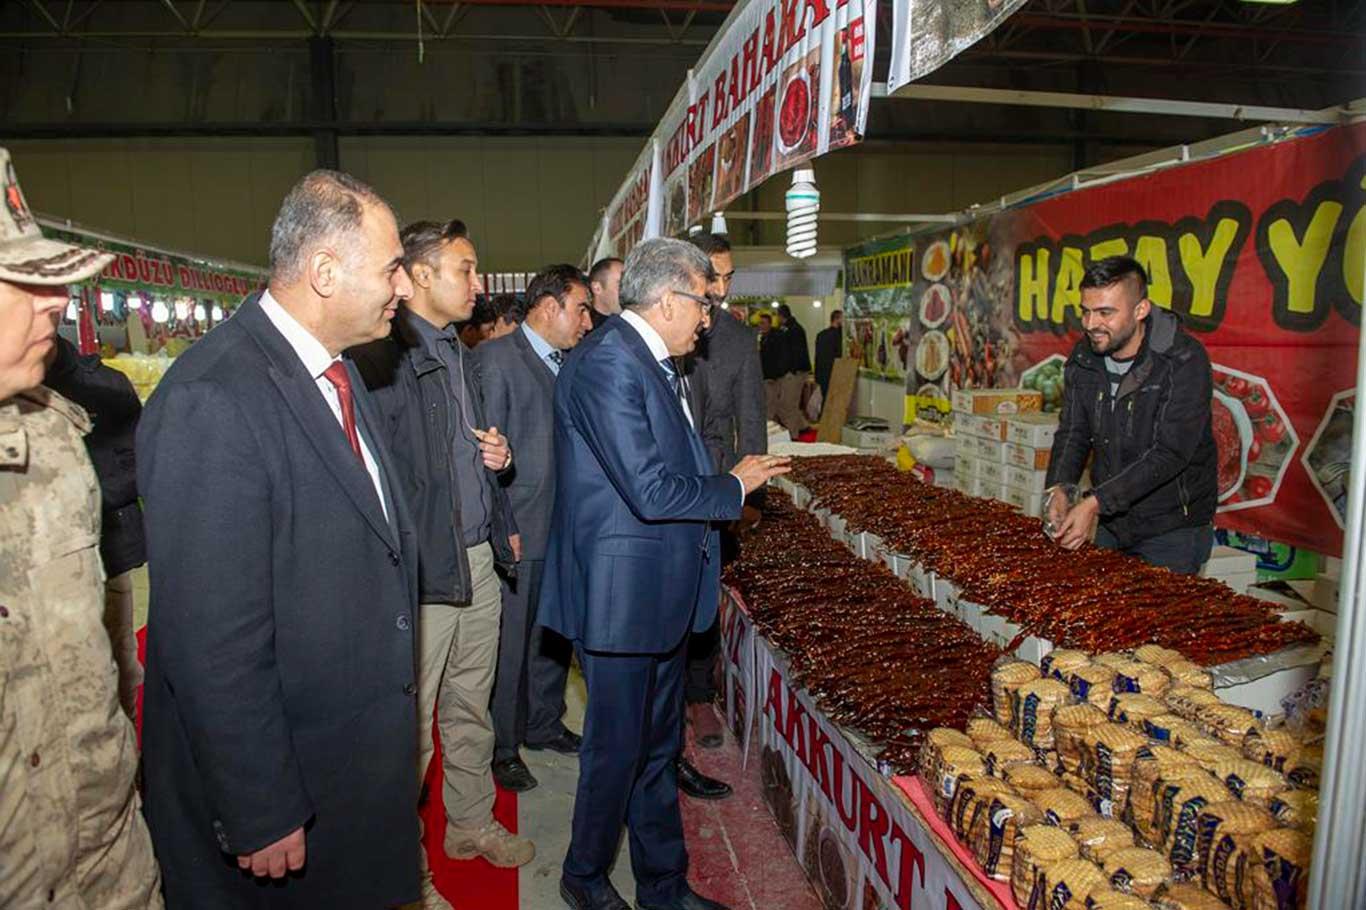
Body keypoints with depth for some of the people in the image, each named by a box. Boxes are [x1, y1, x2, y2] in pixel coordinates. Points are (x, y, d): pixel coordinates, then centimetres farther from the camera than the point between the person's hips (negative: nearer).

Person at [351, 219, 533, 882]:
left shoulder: (462, 355, 15)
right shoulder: (385, 354, -15)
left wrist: (499, 455, 5)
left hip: (480, 561, 8)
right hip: (422, 572, -8)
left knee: (471, 708, 21)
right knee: (412, 722, 6)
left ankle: (472, 822, 40)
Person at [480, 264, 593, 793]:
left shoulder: (569, 363, 11)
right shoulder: (497, 359, -11)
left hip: (564, 530, 7)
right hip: (518, 533, -7)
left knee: (554, 635, 18)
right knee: (510, 643, 6)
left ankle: (544, 725, 37)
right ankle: (502, 747, 24)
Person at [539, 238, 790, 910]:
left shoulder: (652, 361, 12)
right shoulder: (607, 364, -21)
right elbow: (650, 491, -25)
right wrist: (734, 488, -11)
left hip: (662, 592, 10)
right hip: (621, 596, -10)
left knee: (657, 748, 20)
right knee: (617, 748, 9)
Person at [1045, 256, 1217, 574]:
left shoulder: (1184, 360, -21)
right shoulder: (1083, 358, -2)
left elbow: (1170, 453, -26)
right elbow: (1072, 432, 1)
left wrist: (1095, 502, -32)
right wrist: (1058, 488, -18)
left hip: (1174, 529, -5)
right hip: (1110, 523, 6)